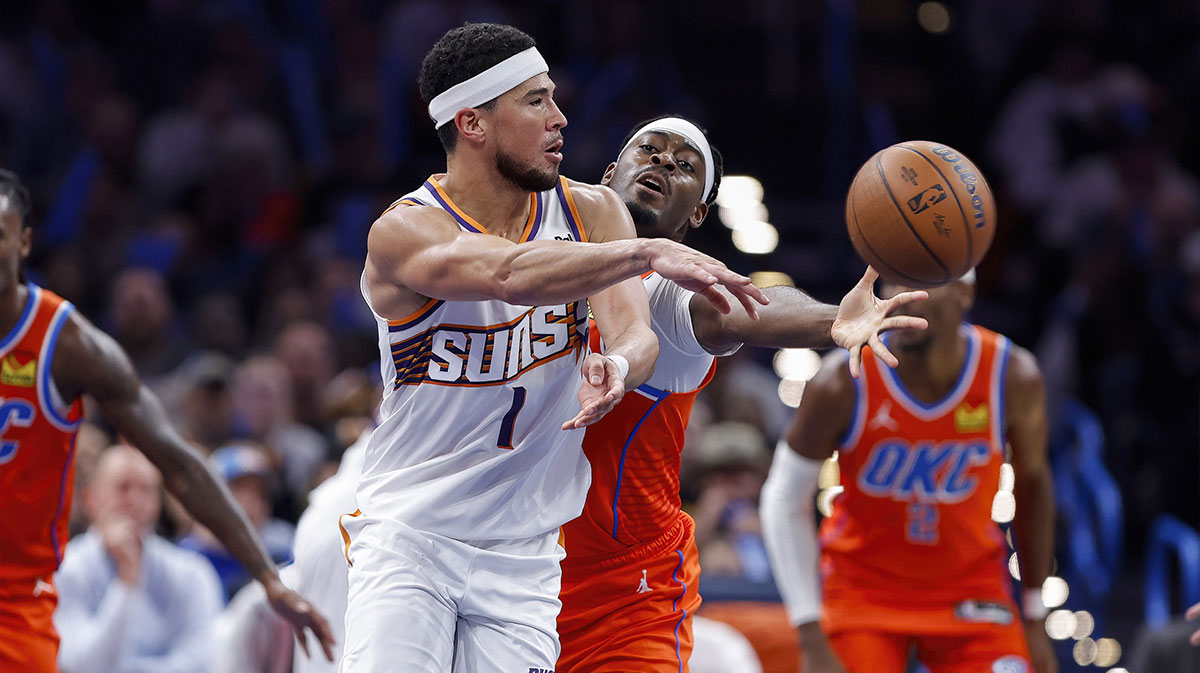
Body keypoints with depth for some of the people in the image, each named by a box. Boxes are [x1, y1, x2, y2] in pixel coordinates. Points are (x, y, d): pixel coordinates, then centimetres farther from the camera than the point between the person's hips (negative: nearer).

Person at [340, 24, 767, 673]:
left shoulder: (591, 213, 1)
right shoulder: (402, 234, -14)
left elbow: (636, 334, -14)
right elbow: (511, 274, -35)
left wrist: (618, 366, -38)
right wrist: (648, 253, -43)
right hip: (405, 536, -4)